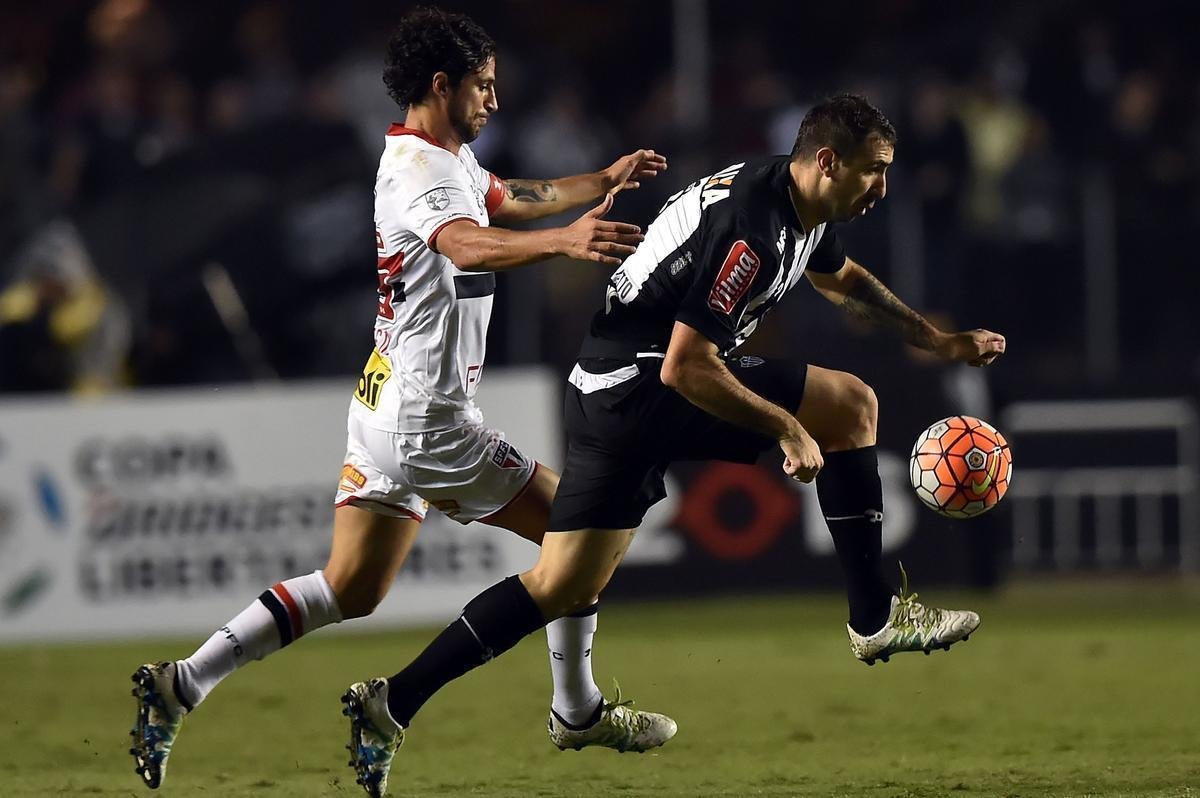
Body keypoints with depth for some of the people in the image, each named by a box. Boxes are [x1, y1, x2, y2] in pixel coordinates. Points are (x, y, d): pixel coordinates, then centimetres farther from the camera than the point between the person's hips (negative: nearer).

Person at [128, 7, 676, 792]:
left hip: (386, 405, 10)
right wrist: (564, 240, -57)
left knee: (350, 590, 8)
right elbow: (466, 245, -41)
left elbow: (508, 199, 36)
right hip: (429, 416, -10)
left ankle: (182, 684, 0)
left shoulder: (453, 158, 14)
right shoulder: (422, 173, -19)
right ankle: (578, 712, 16)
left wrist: (603, 181, 37)